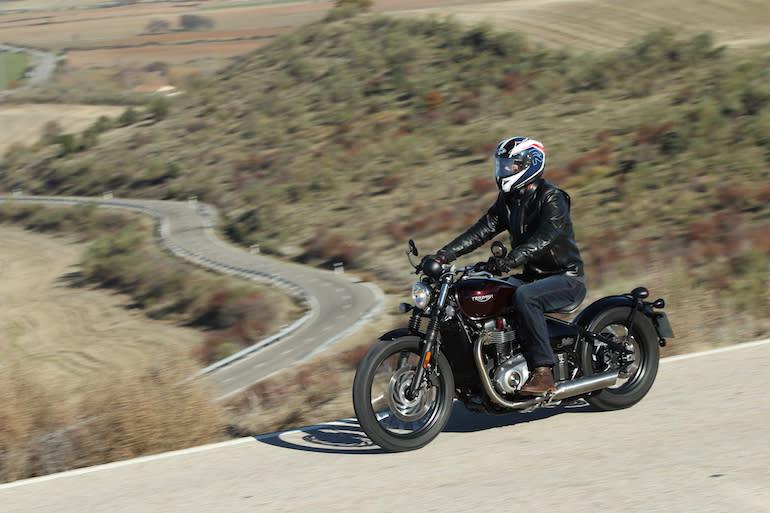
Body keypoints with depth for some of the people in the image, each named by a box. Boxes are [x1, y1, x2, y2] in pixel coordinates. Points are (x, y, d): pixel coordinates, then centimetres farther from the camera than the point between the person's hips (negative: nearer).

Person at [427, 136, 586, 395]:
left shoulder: (552, 198, -15)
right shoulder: (507, 199, 11)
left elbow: (543, 239, -30)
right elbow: (481, 230, 4)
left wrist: (506, 261, -44)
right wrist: (442, 255, -9)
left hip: (566, 277, -8)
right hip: (533, 276, 8)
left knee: (524, 296, -37)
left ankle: (543, 371, -36)